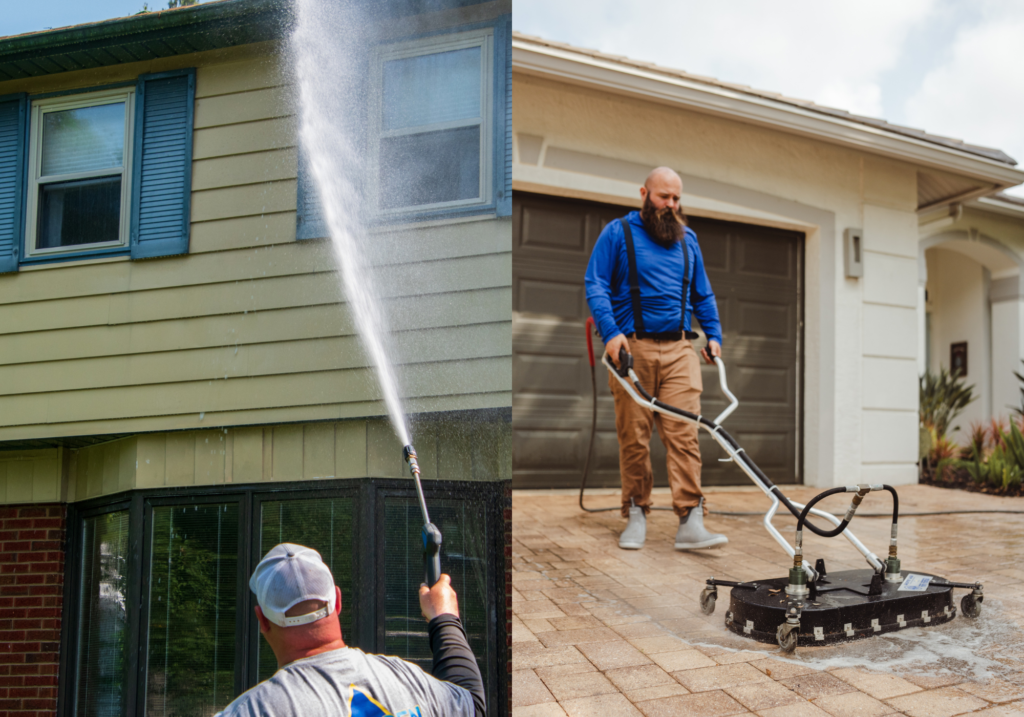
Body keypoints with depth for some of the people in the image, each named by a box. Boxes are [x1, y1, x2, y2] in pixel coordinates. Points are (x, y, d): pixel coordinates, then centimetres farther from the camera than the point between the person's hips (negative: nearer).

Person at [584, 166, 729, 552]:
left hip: (679, 350, 3)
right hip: (633, 348, -2)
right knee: (633, 436, -1)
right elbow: (595, 285, -2)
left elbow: (703, 293, 25)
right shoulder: (618, 233, 5)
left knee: (684, 433, -9)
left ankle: (690, 522, -12)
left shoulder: (687, 239, 18)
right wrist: (610, 332, -14)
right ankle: (636, 516, 11)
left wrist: (714, 335, 13)